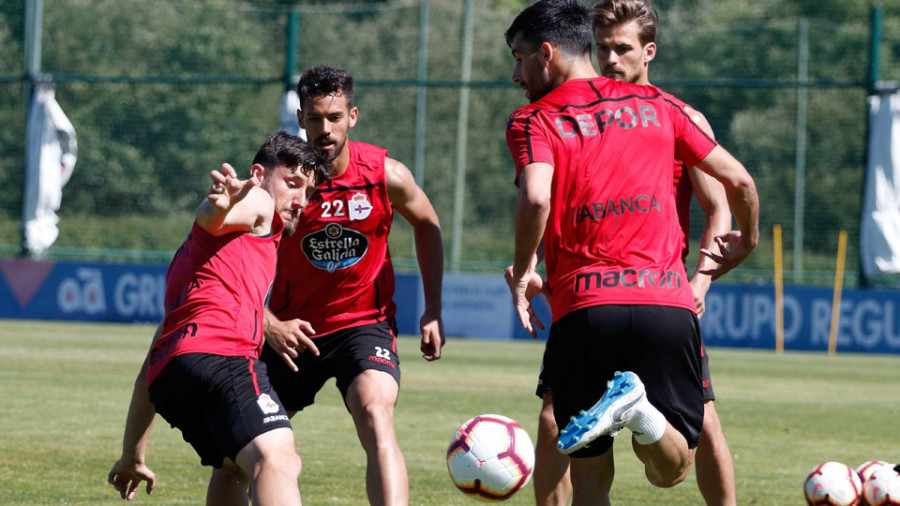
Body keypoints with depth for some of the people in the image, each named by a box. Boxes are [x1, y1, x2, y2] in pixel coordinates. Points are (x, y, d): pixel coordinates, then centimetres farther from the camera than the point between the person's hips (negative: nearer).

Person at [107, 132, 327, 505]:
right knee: (276, 461, -30)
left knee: (239, 469, 33)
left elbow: (152, 363, 37)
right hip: (220, 353, -9)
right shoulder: (257, 203, 14)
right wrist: (223, 205, -38)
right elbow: (211, 218, -13)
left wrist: (132, 456, 37)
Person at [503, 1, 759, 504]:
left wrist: (523, 271, 1)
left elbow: (536, 199, -16)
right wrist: (746, 242, 35)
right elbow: (738, 179, 16)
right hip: (668, 303, 2)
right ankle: (642, 412, -22)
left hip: (583, 309, -2)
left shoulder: (534, 121, 4)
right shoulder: (656, 105, 16)